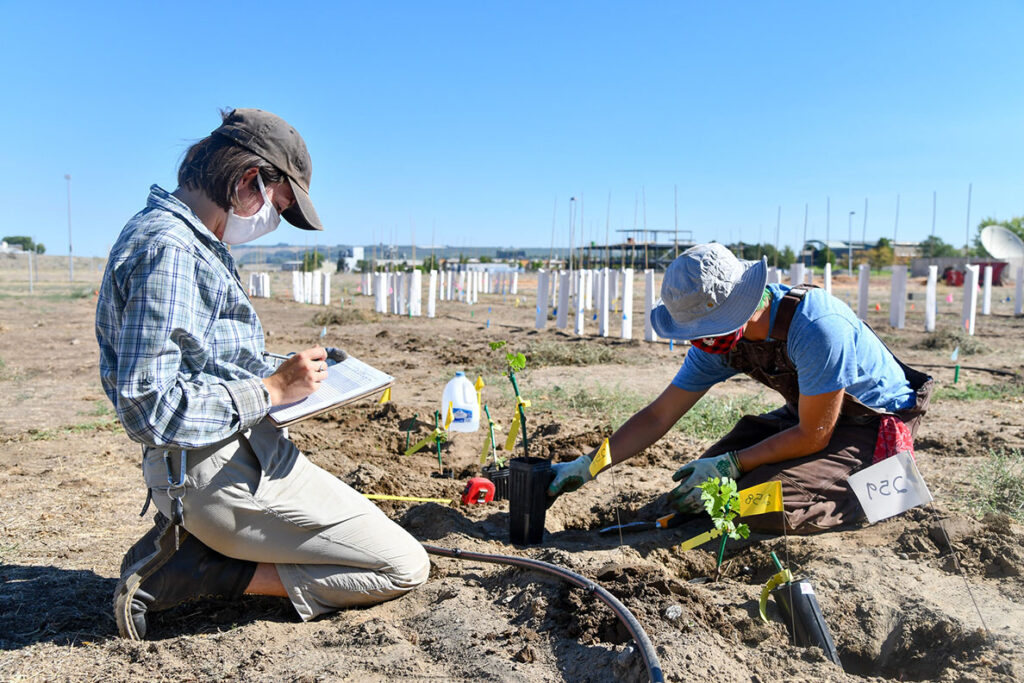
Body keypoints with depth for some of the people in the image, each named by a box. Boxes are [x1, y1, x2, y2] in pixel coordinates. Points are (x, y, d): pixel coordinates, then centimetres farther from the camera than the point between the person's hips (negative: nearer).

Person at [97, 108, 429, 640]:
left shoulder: (191, 240, 14)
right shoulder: (168, 249, -20)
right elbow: (148, 406, -25)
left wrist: (286, 372, 10)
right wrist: (272, 389, -17)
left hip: (237, 452, 11)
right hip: (221, 471, -11)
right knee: (405, 568, -4)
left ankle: (182, 542, 13)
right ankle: (191, 574, -5)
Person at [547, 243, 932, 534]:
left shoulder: (816, 328, -34)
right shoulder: (722, 337, -12)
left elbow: (812, 436, -24)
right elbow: (657, 418, -7)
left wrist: (728, 465, -21)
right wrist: (586, 466, -14)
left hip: (877, 425, -8)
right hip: (809, 415, 8)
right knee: (699, 482, 1)